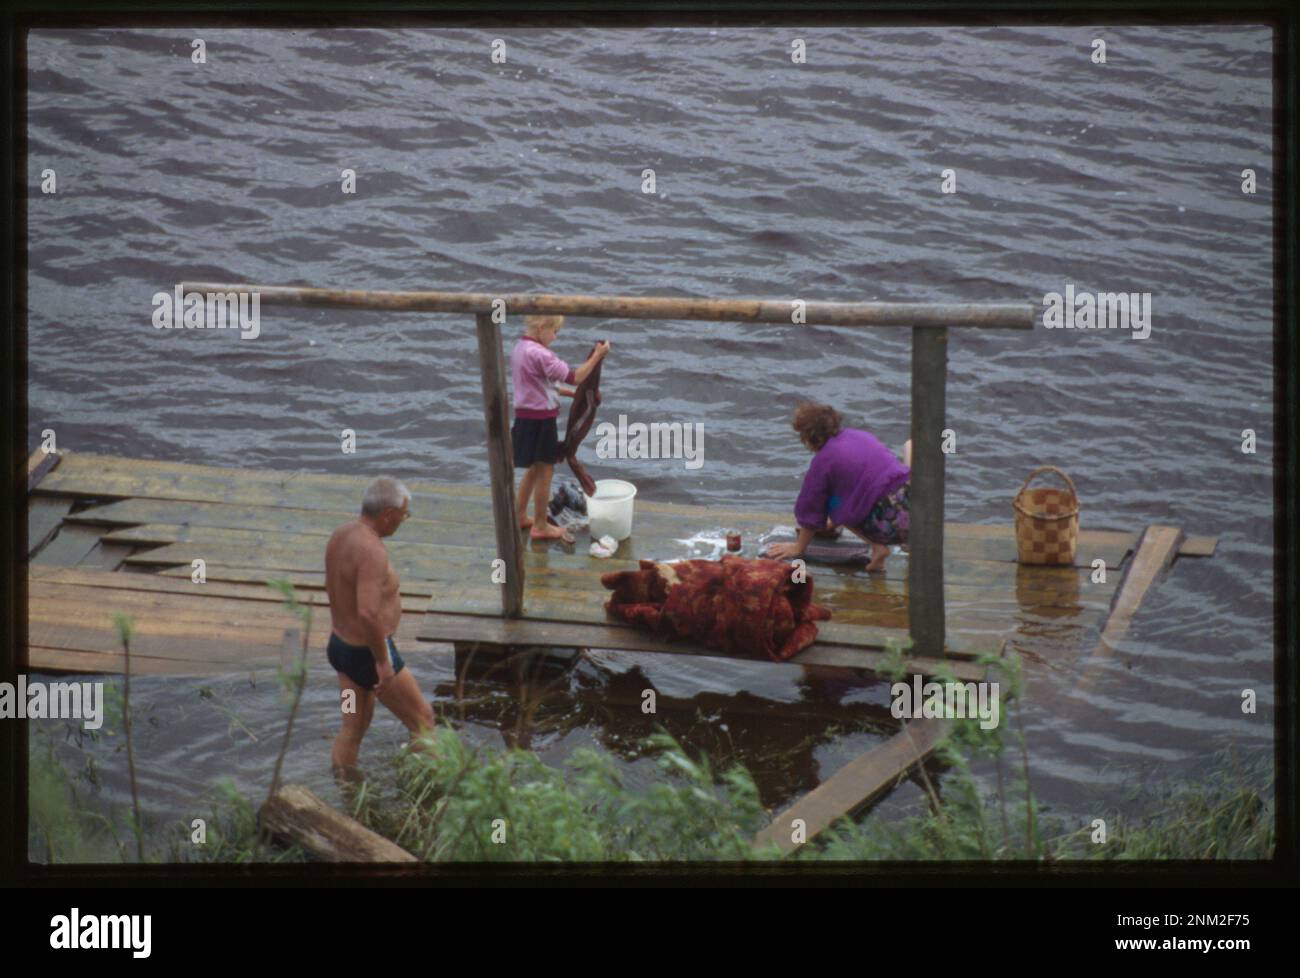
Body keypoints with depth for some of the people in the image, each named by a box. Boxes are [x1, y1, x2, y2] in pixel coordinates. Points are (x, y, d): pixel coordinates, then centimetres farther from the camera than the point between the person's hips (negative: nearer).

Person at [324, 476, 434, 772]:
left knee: (353, 727, 20)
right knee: (422, 719, 8)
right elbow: (369, 613, -36)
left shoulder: (340, 535, 1)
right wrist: (383, 661, -25)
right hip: (368, 652, -9)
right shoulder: (371, 550, -28)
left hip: (340, 645, 9)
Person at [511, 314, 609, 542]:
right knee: (545, 470, 3)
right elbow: (574, 377, -23)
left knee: (534, 469, 22)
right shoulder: (539, 354, -23)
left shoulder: (520, 349, 8)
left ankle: (519, 516, 30)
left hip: (526, 417, 9)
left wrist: (572, 392, 11)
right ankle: (540, 526, 11)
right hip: (540, 420, -9)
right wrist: (597, 356, -15)